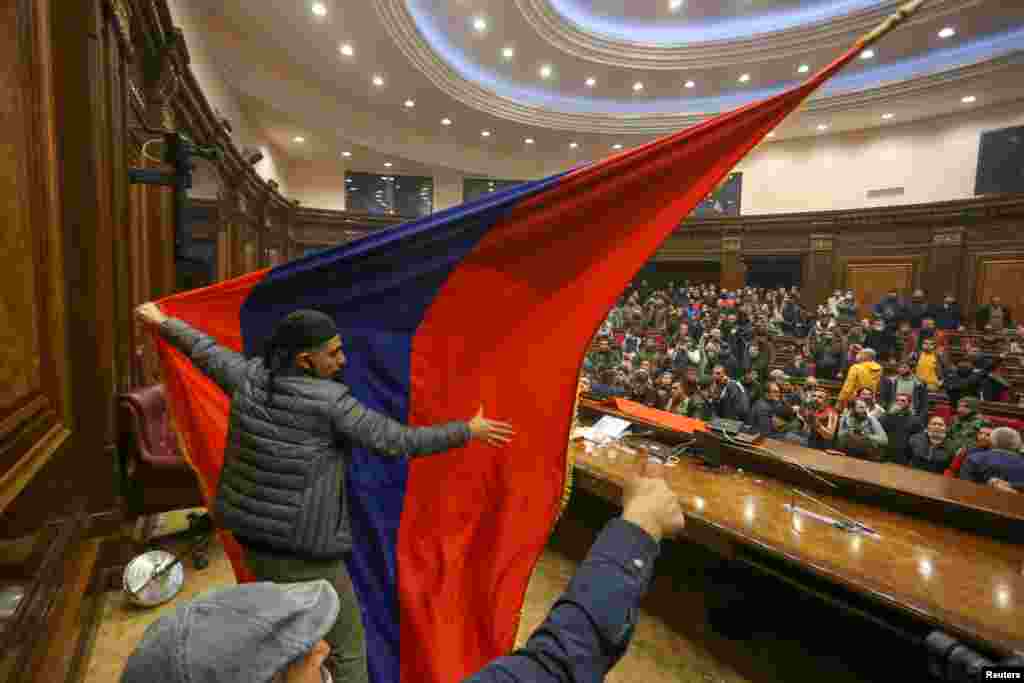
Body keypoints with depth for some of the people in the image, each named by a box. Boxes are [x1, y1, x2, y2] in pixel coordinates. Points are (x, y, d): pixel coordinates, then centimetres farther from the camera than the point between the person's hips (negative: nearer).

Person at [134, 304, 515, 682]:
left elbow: (205, 351, 13)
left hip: (251, 531, 8)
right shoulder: (328, 401, -24)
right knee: (346, 646, 13)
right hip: (302, 548, -7)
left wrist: (162, 323, 34)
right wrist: (468, 431, -14)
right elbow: (395, 442, -22)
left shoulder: (250, 377, -6)